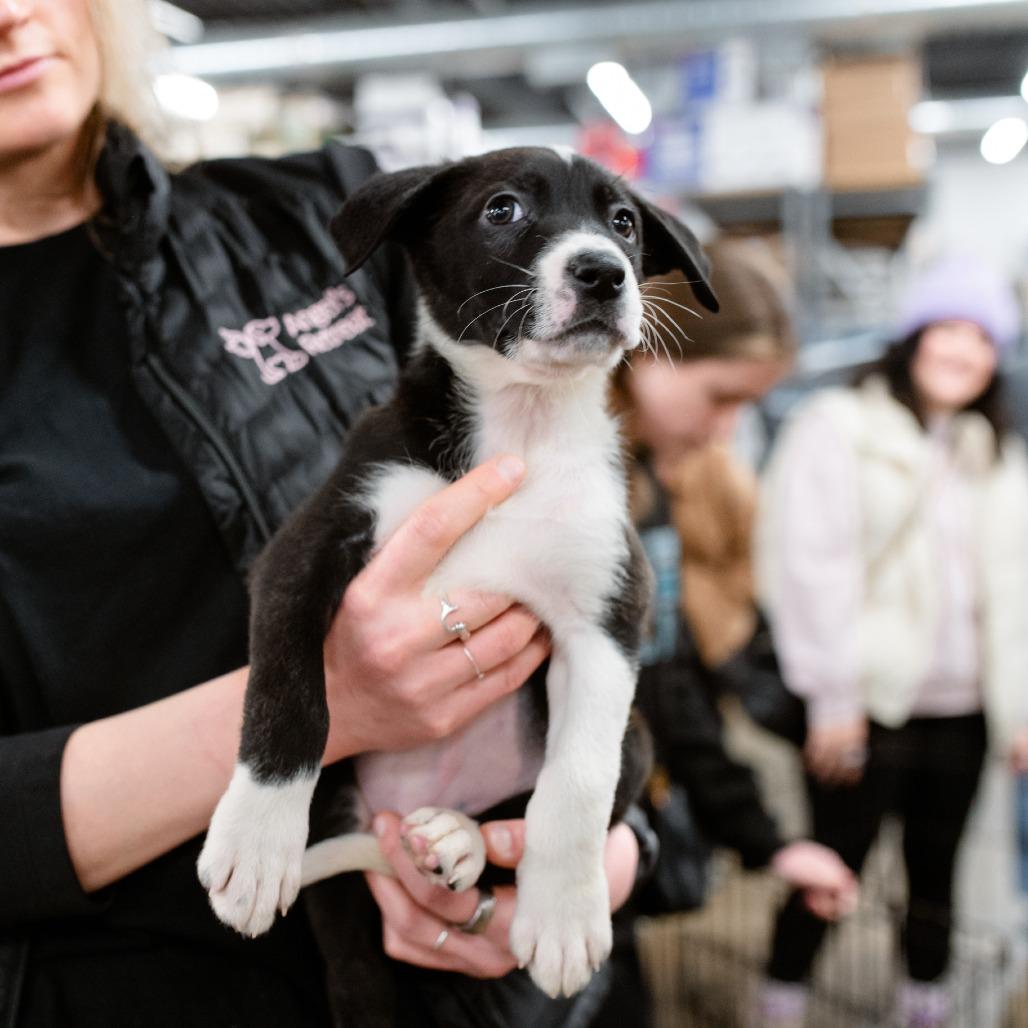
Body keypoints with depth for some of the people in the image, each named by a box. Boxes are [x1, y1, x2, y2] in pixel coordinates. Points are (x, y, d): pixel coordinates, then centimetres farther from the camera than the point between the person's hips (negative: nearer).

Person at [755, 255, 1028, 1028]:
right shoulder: (838, 428, -3)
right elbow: (814, 566, -11)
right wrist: (833, 696, -14)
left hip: (960, 710, 5)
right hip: (871, 704, -5)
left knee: (935, 874, 15)